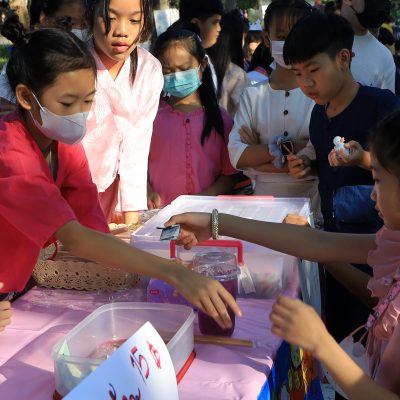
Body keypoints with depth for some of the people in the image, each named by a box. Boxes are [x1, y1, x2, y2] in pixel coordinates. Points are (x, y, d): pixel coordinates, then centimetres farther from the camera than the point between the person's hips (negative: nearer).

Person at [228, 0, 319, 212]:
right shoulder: (253, 96, 5)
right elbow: (237, 156, -5)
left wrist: (259, 152, -11)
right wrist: (285, 148, -15)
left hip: (311, 197, -1)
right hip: (264, 197, 2)